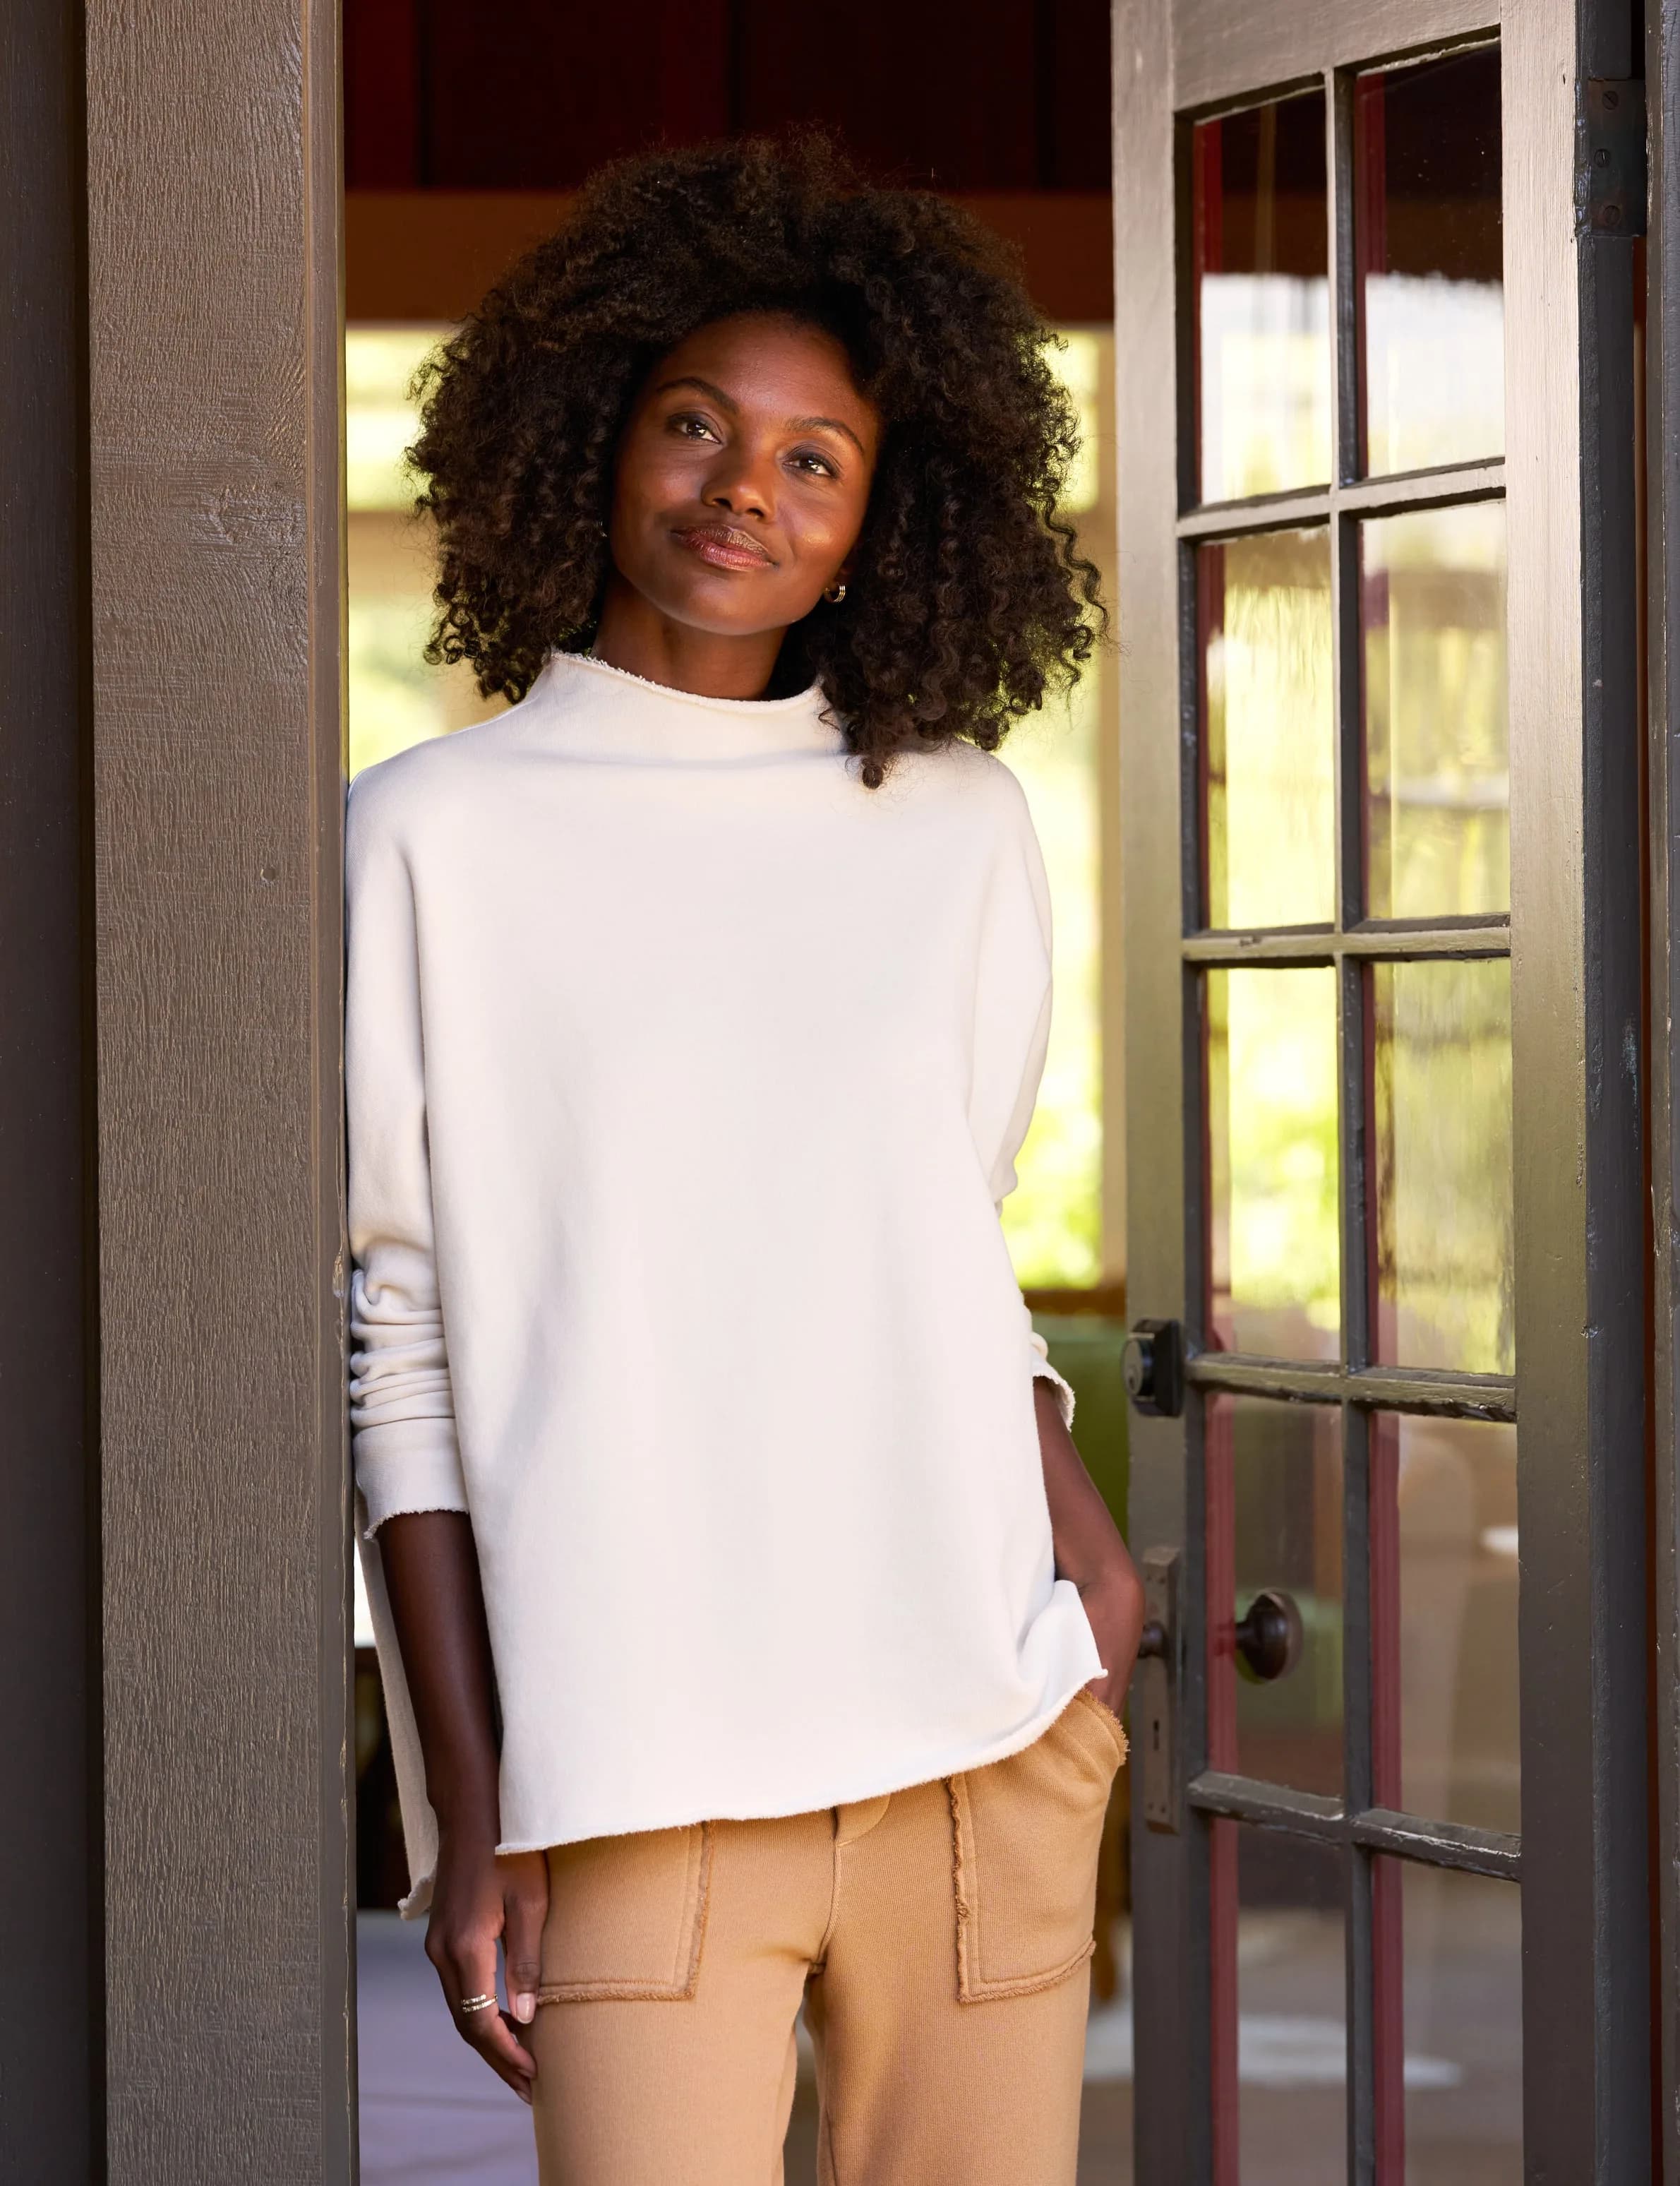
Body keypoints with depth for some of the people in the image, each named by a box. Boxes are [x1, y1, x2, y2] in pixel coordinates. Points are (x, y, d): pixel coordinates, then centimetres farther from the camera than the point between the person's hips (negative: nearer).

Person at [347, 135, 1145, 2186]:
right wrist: (465, 1813, -4)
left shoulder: (956, 828, 12)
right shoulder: (437, 838, 2)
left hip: (984, 1738, 3)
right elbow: (394, 1350, 1)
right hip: (641, 1766, -3)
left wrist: (1075, 1507, 2)